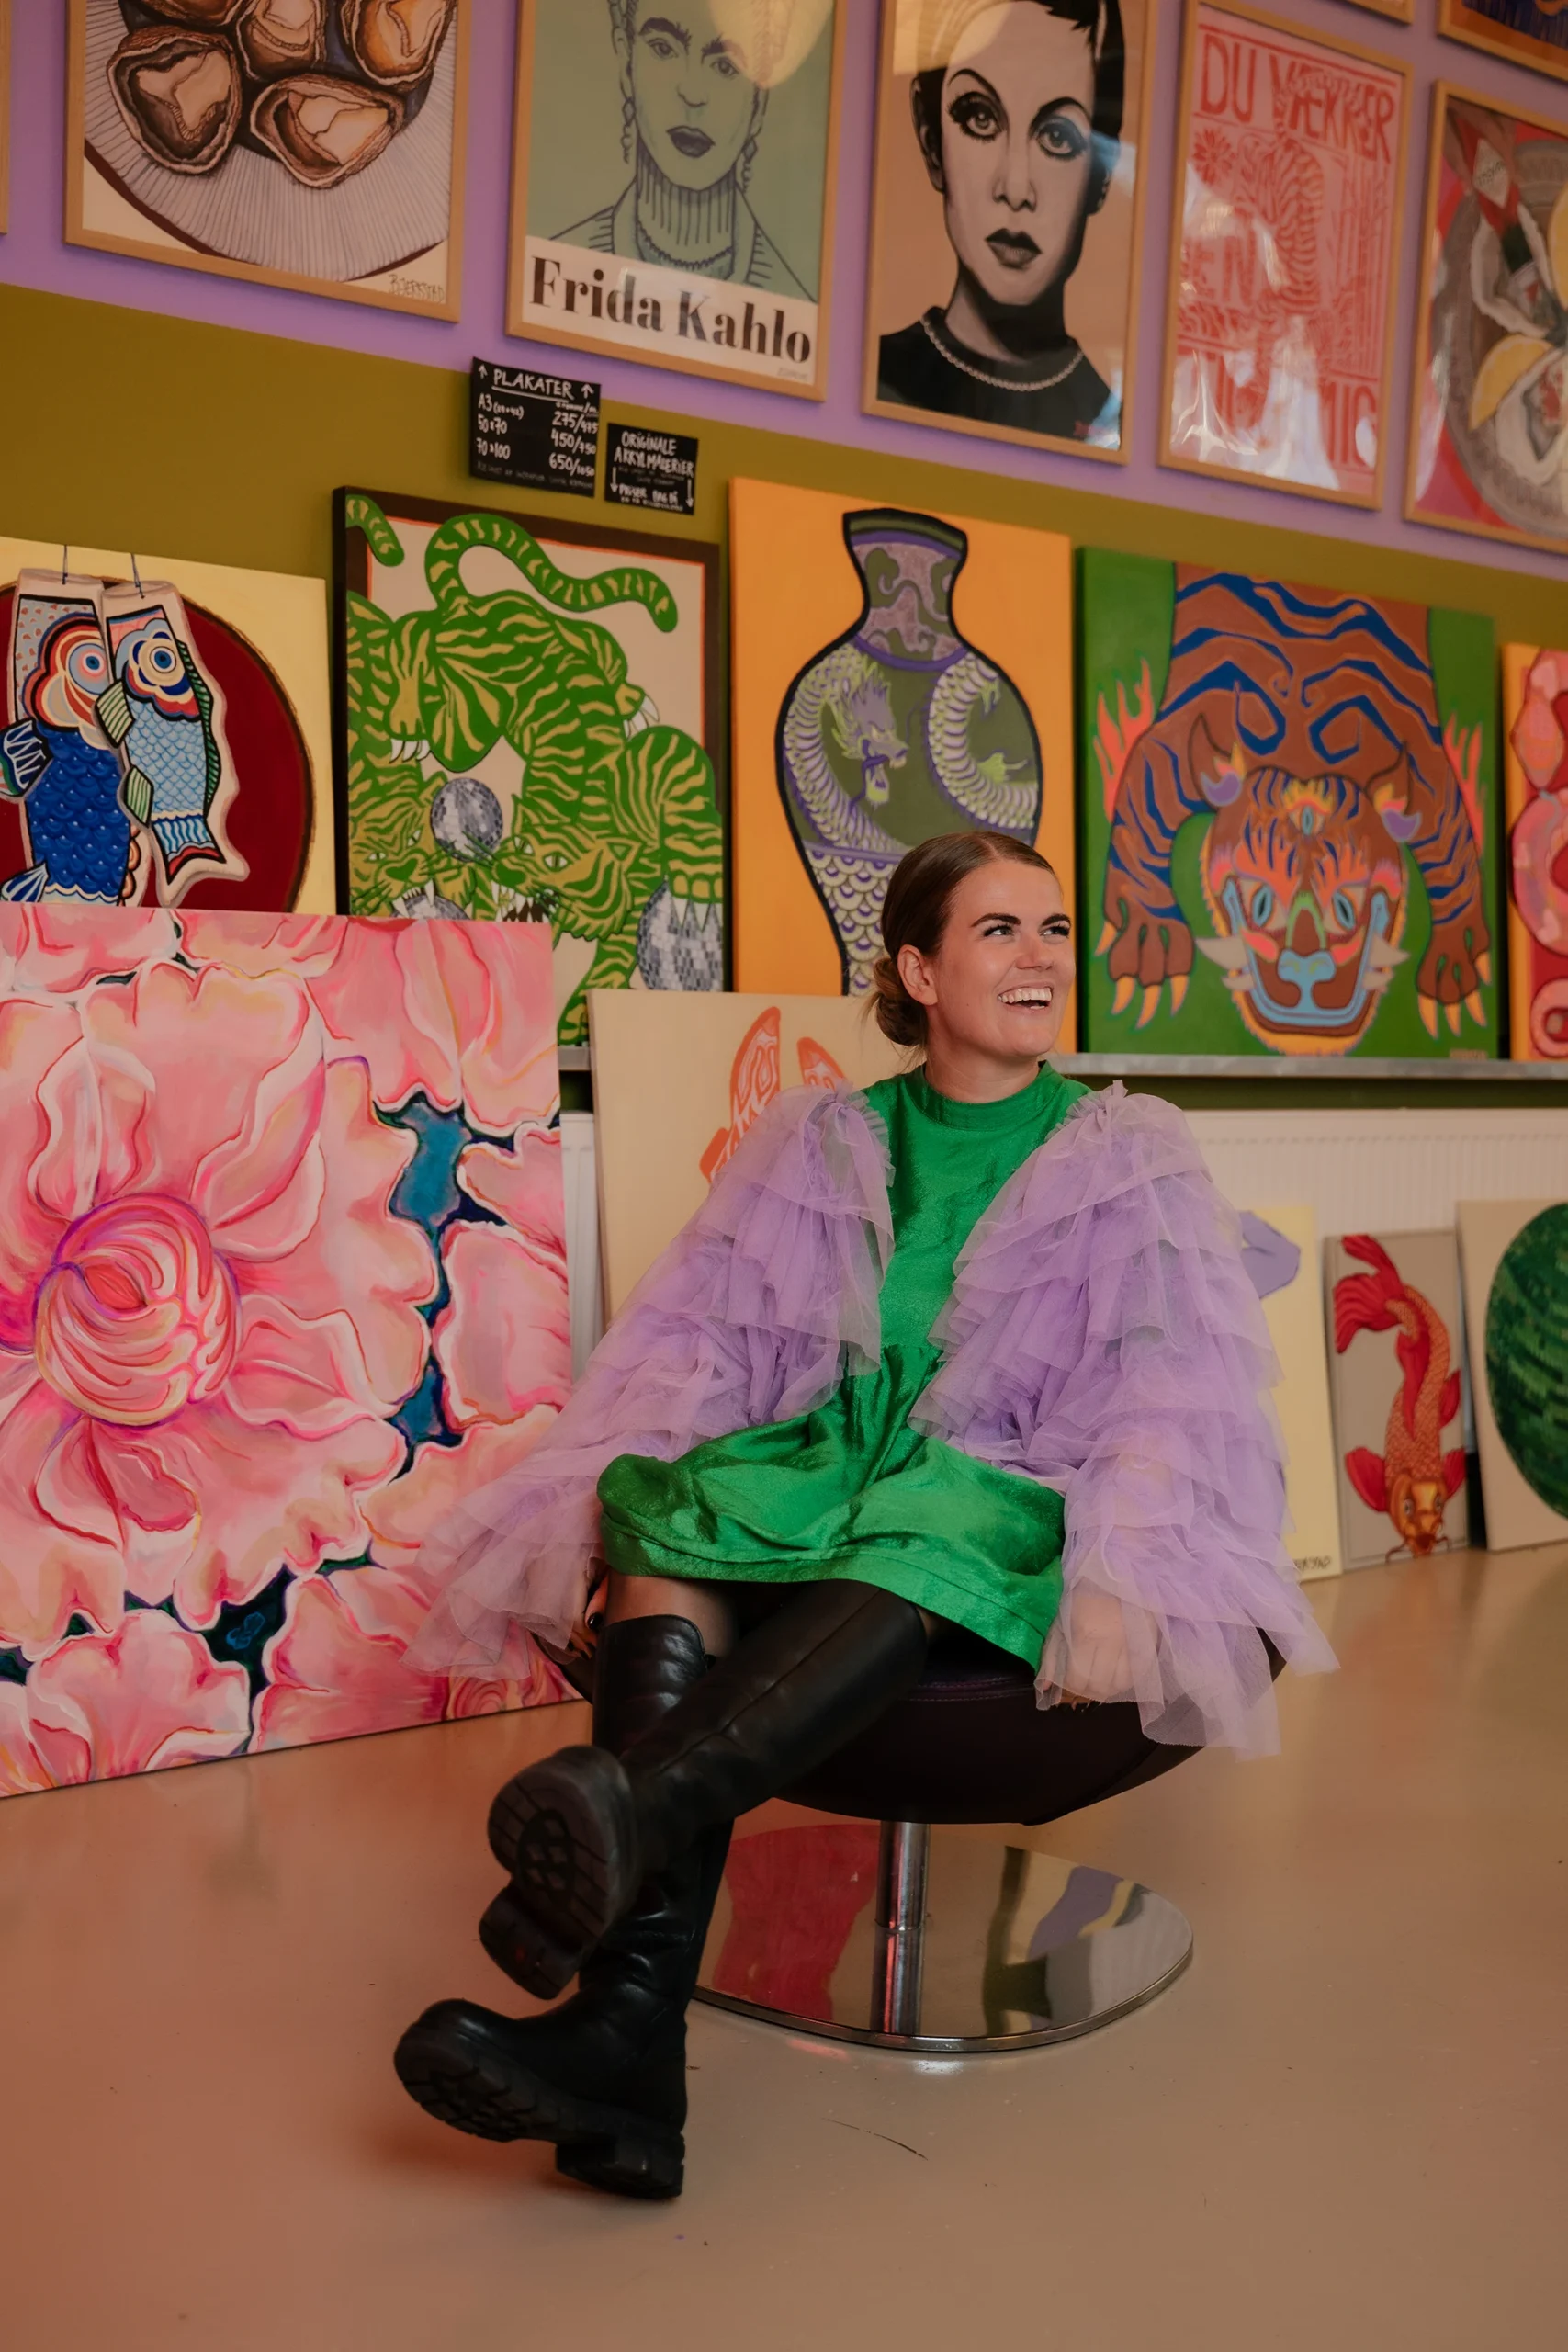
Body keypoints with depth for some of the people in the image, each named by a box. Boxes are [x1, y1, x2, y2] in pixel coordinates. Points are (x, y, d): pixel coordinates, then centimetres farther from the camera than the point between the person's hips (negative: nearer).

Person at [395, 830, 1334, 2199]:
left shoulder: (1130, 1156, 13)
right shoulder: (817, 1141, 19)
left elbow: (1174, 1395, 0)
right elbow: (699, 1332, 11)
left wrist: (1114, 1584, -19)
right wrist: (624, 1487, -10)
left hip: (999, 1506, -2)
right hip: (819, 1471, 2)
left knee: (920, 1533, -37)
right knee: (673, 1518, -31)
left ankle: (627, 1813, -60)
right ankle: (630, 2037, -45)